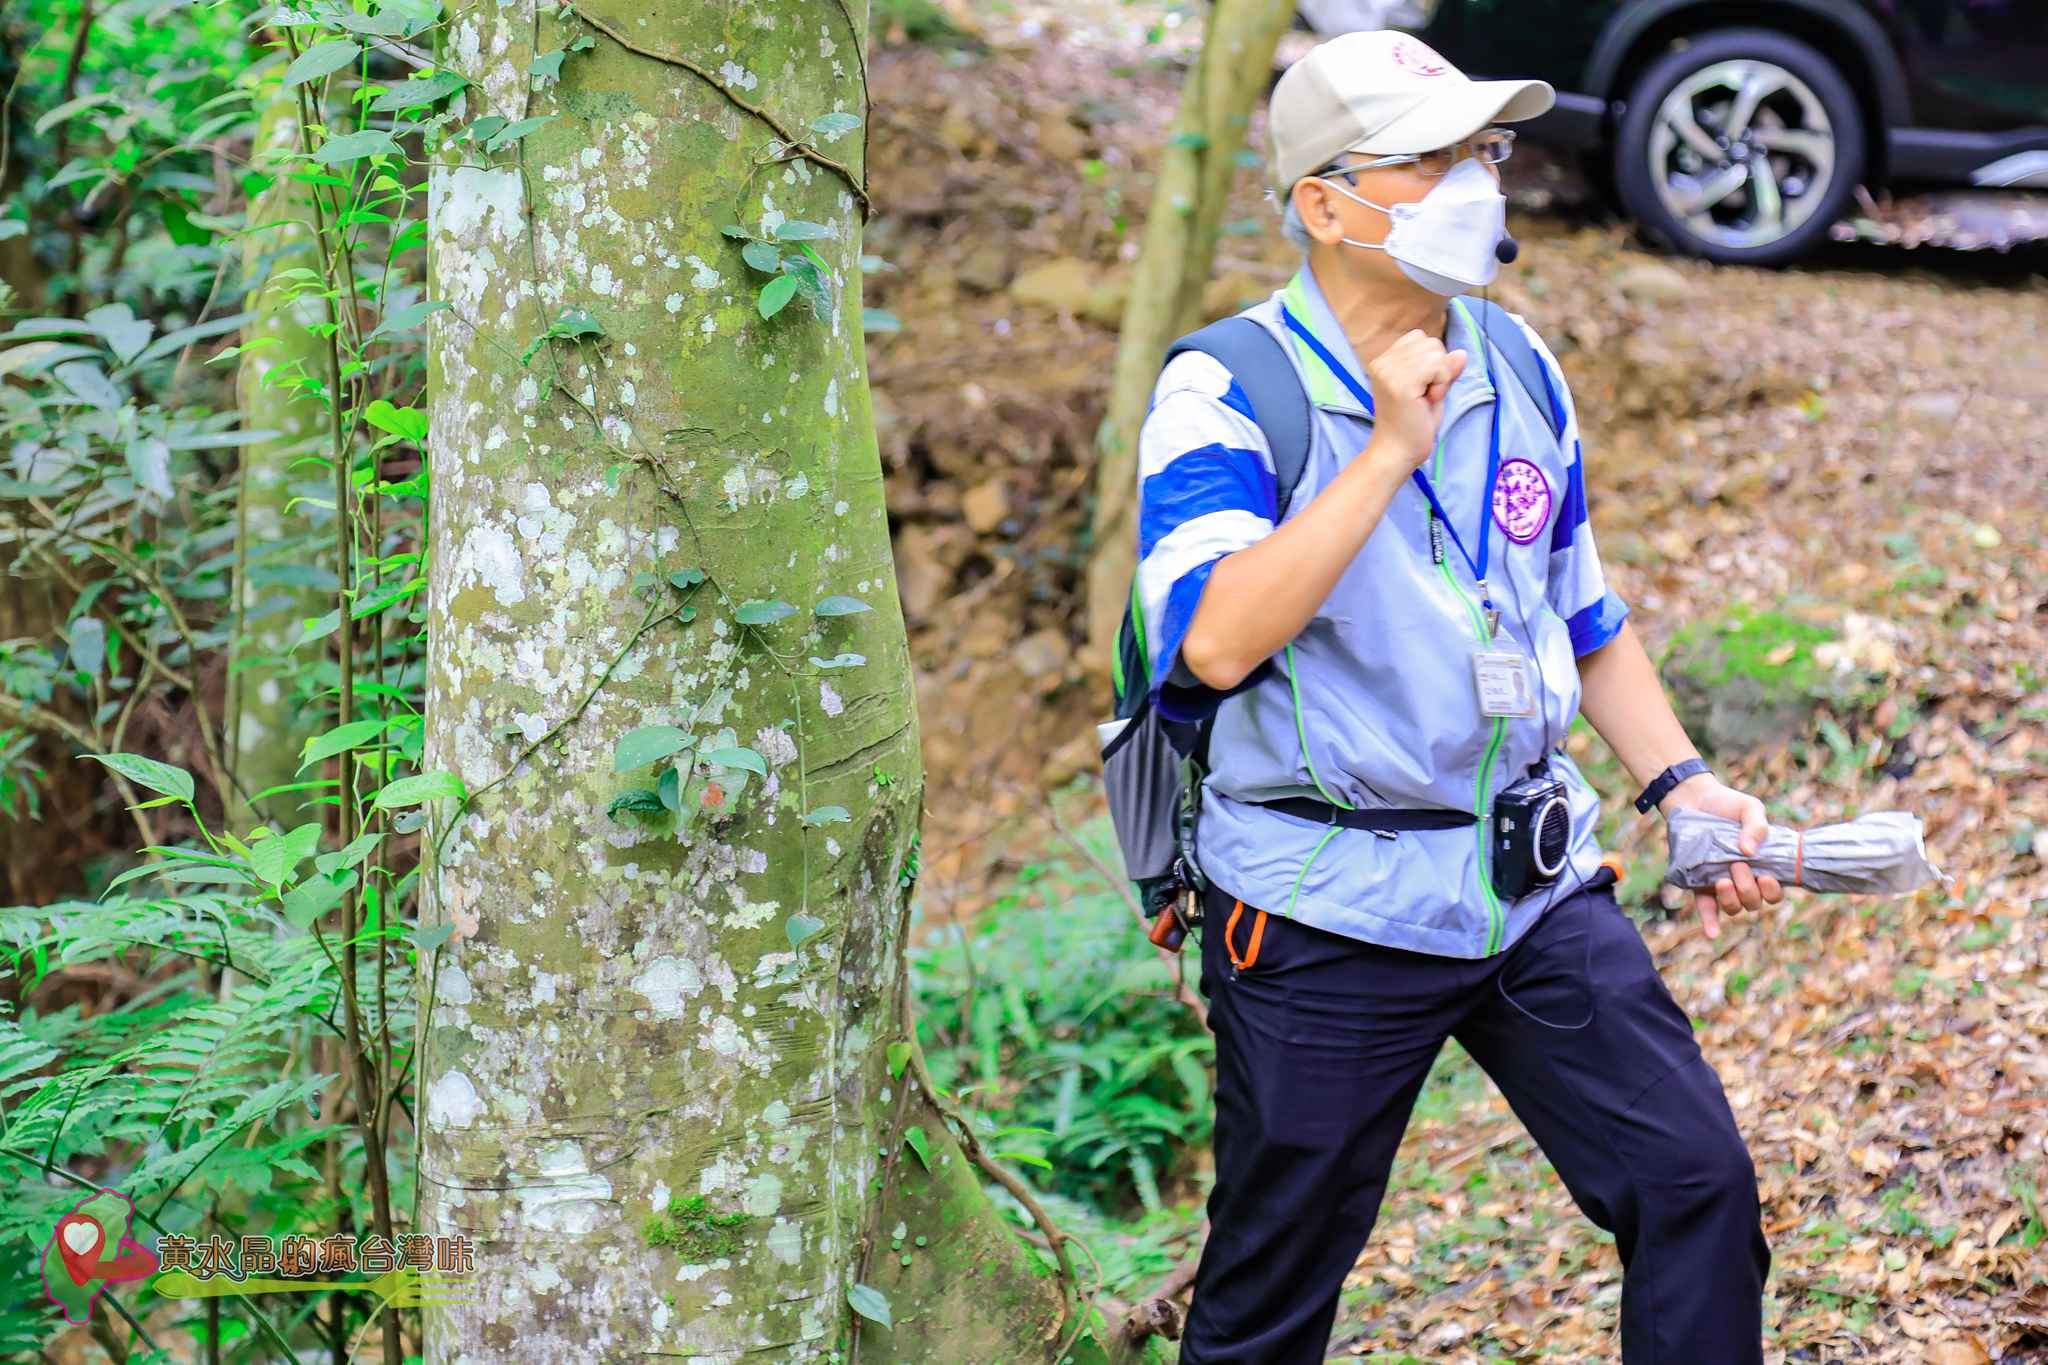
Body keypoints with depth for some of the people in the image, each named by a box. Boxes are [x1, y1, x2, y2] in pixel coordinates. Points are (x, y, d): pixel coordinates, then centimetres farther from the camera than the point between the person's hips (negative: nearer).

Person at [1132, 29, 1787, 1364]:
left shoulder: (1517, 368, 6)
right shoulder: (1227, 394, -13)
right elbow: (1217, 644, -29)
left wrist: (1679, 781, 3)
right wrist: (1391, 450, -29)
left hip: (1538, 879, 5)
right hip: (1328, 912, -5)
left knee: (1697, 1185, -3)